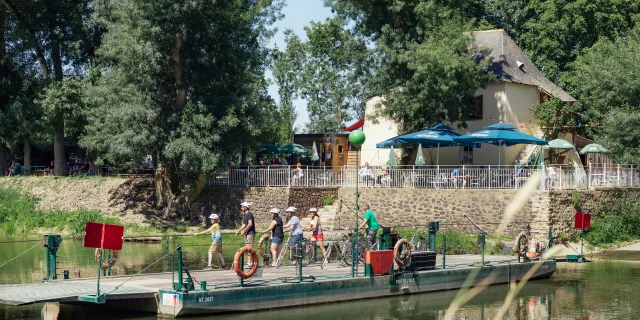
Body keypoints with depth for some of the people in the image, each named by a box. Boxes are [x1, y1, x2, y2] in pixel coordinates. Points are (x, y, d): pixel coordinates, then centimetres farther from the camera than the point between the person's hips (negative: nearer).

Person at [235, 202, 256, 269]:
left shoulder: (249, 214, -13)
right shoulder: (245, 215, 17)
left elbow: (250, 224, -21)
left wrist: (244, 231, -19)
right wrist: (238, 230, 15)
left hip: (250, 233, -10)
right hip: (247, 233, 10)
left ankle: (250, 263, -12)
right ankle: (250, 262, 15)